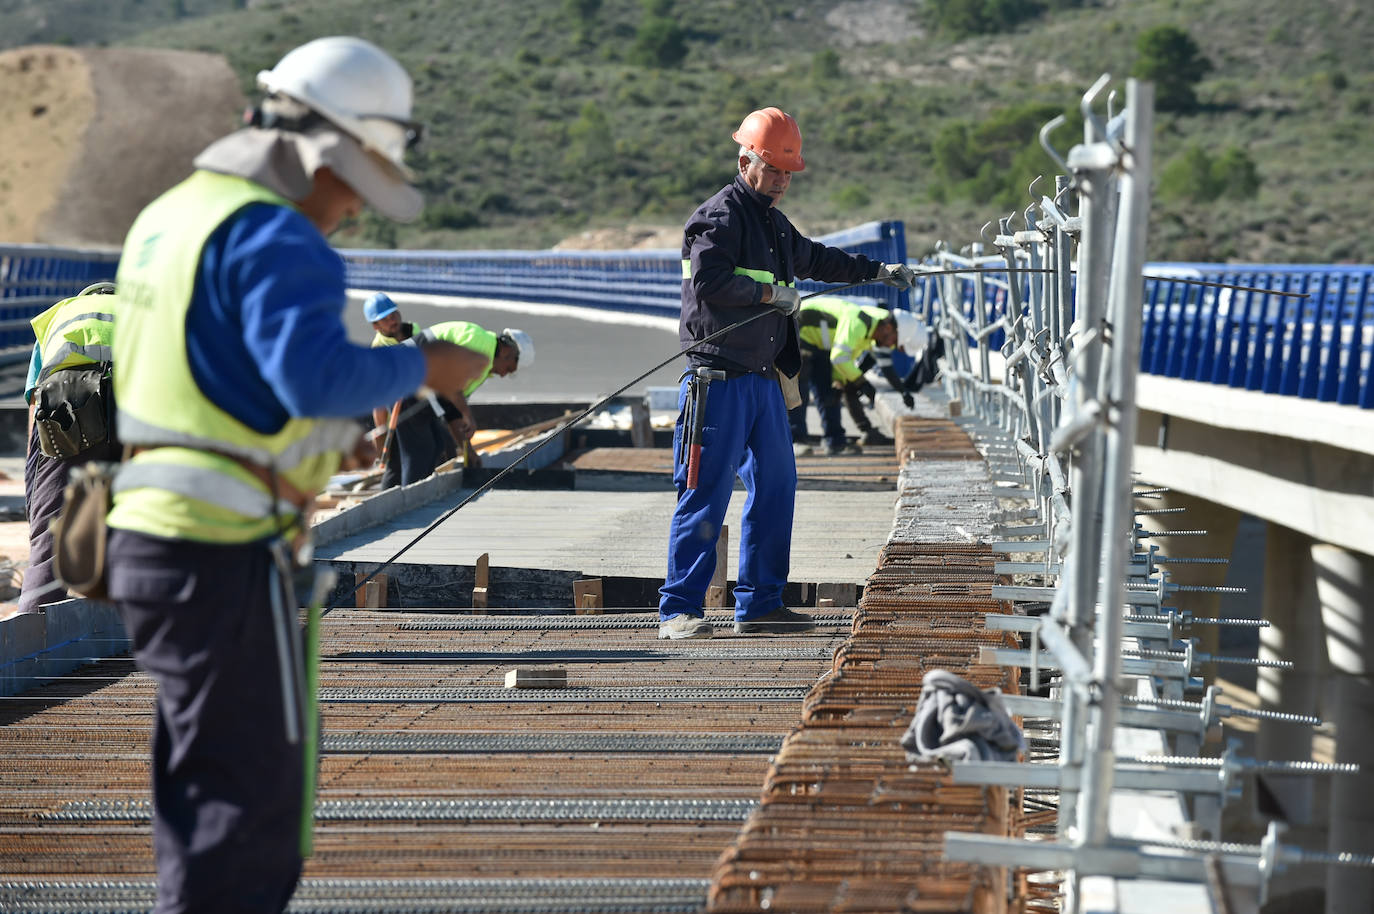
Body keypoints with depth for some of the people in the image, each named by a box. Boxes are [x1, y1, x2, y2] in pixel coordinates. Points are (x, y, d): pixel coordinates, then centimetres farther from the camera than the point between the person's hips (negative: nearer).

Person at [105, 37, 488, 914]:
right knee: (253, 808, -4)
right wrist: (422, 366, -12)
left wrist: (321, 441, 20)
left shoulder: (169, 215, 17)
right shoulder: (271, 235, -14)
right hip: (226, 553, -10)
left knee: (202, 806, 18)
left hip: (148, 542, 10)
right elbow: (317, 373, -27)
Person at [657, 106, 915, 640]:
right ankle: (678, 610, -8)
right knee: (707, 492, -10)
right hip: (720, 377, -9)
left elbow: (814, 258, 39)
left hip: (763, 378, 9)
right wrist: (769, 293, -17)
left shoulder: (773, 223, 21)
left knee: (776, 485, 9)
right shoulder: (721, 216, -8)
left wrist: (877, 271, 40)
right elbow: (708, 281, -22)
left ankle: (759, 604, 16)